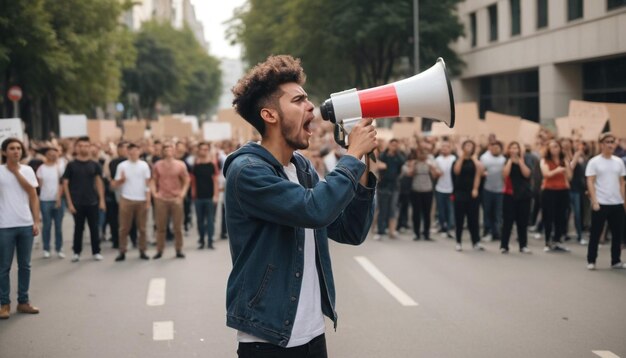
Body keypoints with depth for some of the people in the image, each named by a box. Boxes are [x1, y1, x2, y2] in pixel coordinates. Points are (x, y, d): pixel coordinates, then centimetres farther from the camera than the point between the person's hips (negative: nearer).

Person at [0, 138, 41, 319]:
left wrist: (36, 222, 0)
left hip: (26, 224, 3)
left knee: (25, 265, 10)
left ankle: (23, 301, 19)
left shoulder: (27, 170, 6)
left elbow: (34, 197, 6)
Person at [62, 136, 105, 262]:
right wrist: (69, 203, -6)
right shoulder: (71, 165, -1)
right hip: (77, 203, -1)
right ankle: (76, 252, 17)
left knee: (94, 227, 5)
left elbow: (99, 182, 7)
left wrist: (101, 200, -1)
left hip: (92, 202, 1)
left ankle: (96, 251, 15)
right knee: (78, 228, 6)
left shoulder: (94, 165, 4)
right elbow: (65, 184, -1)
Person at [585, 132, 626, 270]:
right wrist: (594, 201, -15)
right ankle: (591, 261, 9)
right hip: (600, 203, -4)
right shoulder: (594, 162, -3)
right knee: (595, 233, 1)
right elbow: (590, 182, -7)